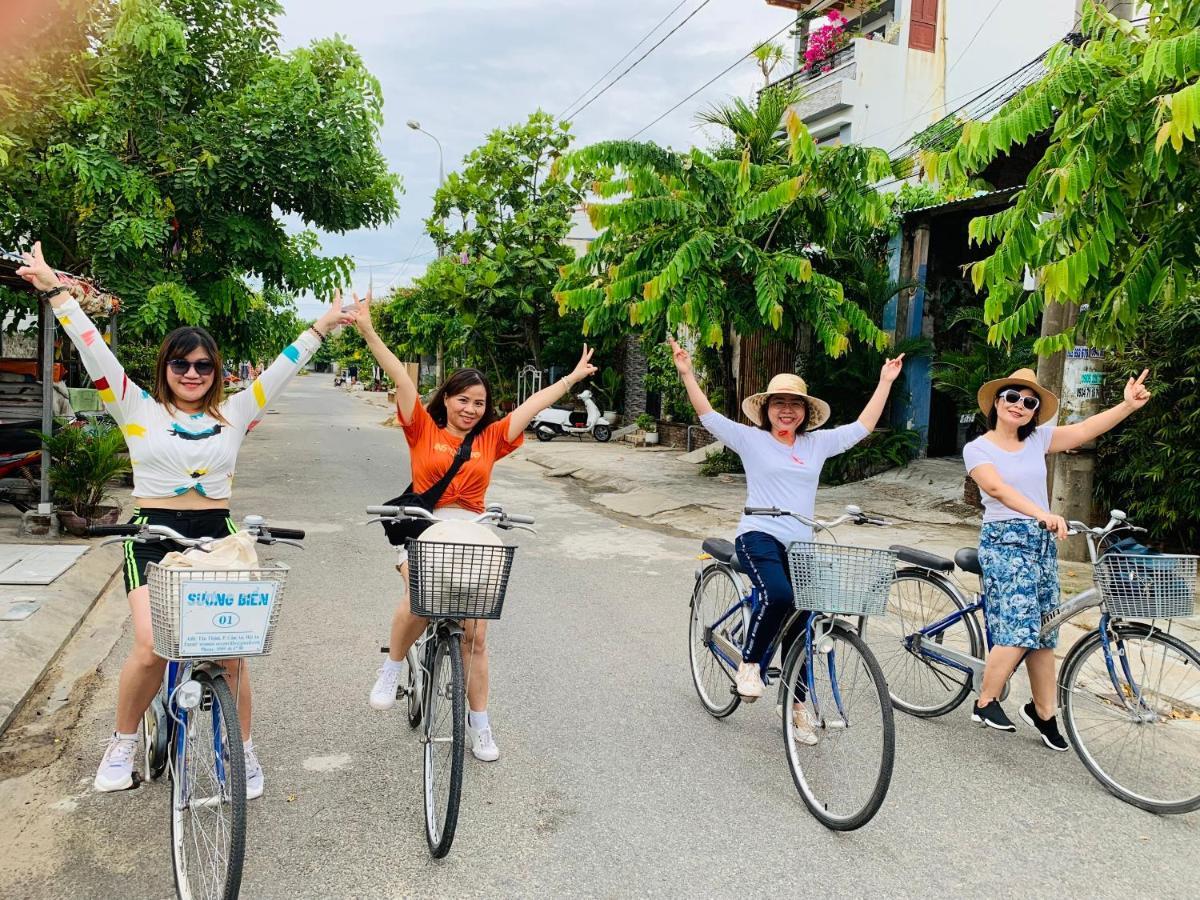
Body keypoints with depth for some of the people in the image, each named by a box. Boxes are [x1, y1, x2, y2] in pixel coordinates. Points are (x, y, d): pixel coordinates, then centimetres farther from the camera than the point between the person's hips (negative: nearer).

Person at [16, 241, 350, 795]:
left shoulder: (233, 414, 9)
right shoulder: (139, 410, 5)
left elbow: (281, 370, 9)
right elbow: (95, 352, 1)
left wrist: (321, 326, 7)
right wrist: (54, 290, -3)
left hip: (217, 537, 1)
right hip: (153, 536, -1)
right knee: (151, 649, -18)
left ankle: (243, 749, 16)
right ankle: (122, 745, 11)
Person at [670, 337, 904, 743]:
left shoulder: (817, 443, 12)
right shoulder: (750, 439, 2)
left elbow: (862, 426, 16)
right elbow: (709, 416, -4)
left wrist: (885, 381, 16)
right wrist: (687, 374, -13)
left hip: (800, 543, 4)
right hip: (759, 535, -4)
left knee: (799, 627, 5)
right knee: (778, 595, -33)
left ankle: (797, 705, 20)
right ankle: (749, 664, -9)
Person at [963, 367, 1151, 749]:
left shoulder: (1038, 439, 10)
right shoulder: (977, 448, -4)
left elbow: (1084, 430, 0)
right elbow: (997, 488, -20)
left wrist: (1128, 405, -14)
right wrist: (1042, 514, -33)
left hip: (1043, 542, 5)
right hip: (1003, 541, -5)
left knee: (1043, 635, 9)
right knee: (1018, 631, -15)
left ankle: (1044, 712, 23)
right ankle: (985, 703, 3)